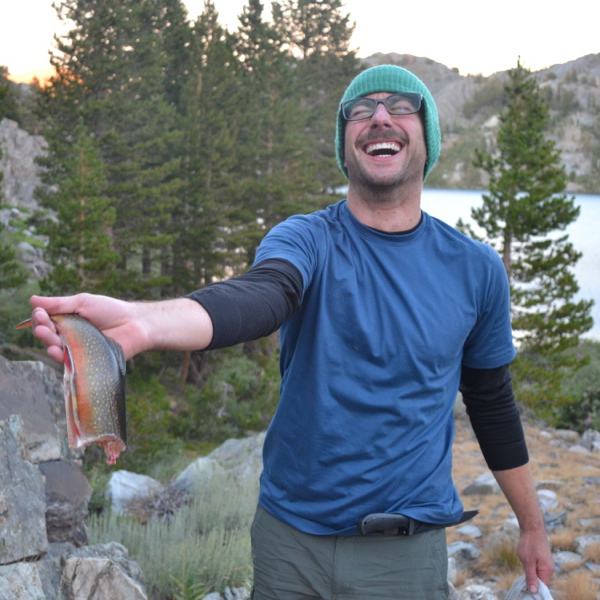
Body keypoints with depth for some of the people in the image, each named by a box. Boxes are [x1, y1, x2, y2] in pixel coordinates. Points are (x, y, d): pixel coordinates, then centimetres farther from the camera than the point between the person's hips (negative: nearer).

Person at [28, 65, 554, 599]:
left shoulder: (475, 269, 0)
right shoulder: (308, 240, -8)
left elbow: (493, 404, 10)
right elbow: (259, 297, -31)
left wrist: (533, 526, 17)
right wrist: (144, 324, -53)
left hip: (408, 555, 1)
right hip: (292, 540, -1)